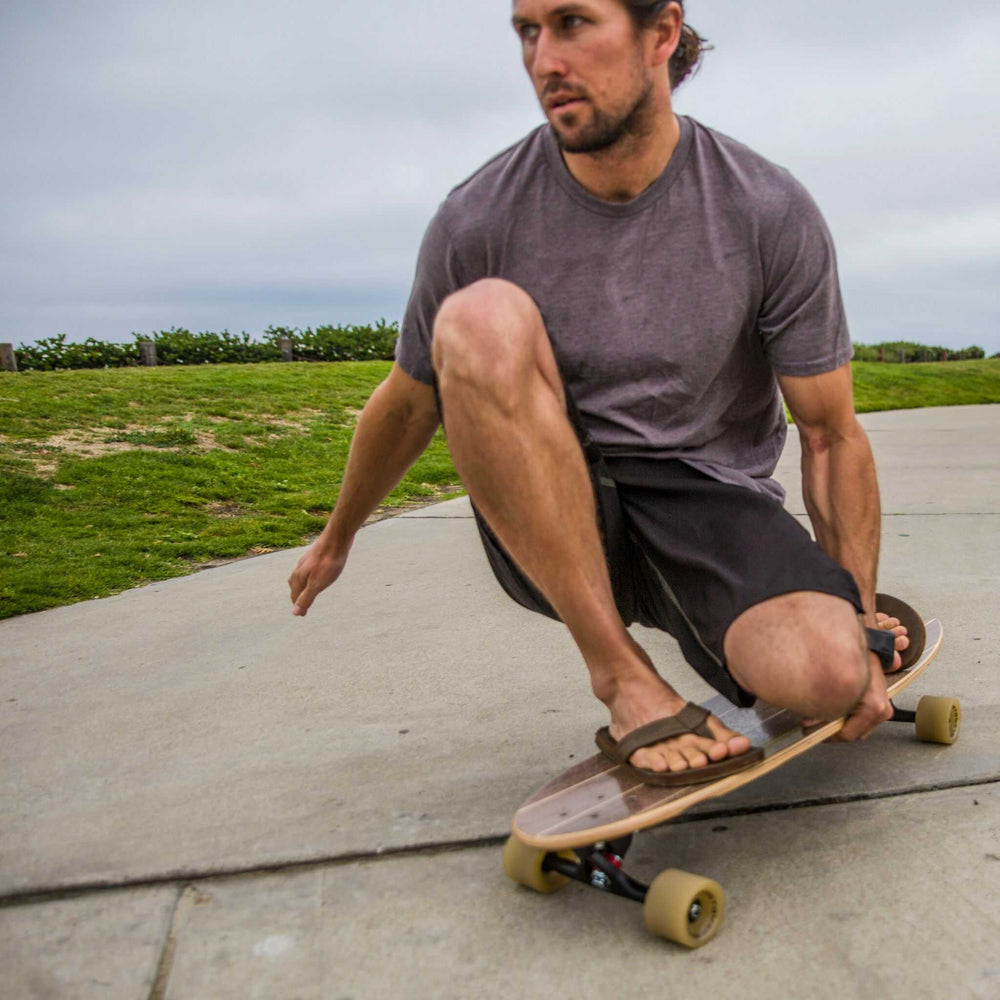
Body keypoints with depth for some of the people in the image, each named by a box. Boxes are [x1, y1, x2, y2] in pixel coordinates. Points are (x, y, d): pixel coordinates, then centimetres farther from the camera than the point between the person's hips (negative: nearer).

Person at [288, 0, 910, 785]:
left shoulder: (771, 213, -7)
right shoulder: (478, 220, -8)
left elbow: (832, 436, -1)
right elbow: (408, 406, 8)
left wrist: (860, 623, -5)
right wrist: (337, 539, 21)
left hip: (711, 503, 0)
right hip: (545, 533, 1)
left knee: (827, 673, -32)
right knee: (480, 316, -28)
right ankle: (623, 676, -23)